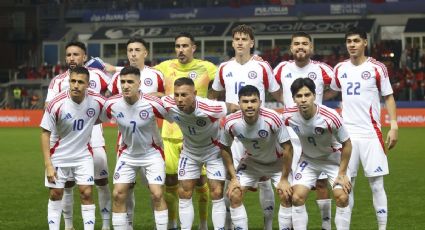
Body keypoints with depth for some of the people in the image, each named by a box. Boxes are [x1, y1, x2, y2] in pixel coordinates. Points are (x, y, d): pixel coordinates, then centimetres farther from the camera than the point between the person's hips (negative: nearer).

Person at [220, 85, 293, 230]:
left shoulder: (272, 119, -34)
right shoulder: (231, 123, -24)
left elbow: (287, 148, -23)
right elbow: (225, 148, -5)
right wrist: (233, 177, -7)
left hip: (277, 163, -3)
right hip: (251, 162, 3)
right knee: (234, 195, -8)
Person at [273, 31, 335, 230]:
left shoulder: (321, 69, -5)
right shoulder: (282, 68, 3)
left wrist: (320, 98, 0)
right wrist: (284, 101, 8)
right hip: (290, 133, 2)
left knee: (320, 181, 0)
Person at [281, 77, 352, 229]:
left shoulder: (330, 117, -32)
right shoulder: (288, 116, -23)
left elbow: (346, 144, -16)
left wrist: (342, 174, -13)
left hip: (333, 158, -2)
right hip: (308, 160, 2)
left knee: (342, 197, -15)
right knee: (297, 197, -11)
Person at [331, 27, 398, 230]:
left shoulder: (377, 68, -2)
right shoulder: (340, 69, 8)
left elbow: (388, 97, 1)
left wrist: (394, 126, -7)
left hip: (370, 133, -3)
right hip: (347, 133, 3)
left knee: (376, 184, -2)